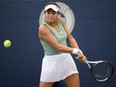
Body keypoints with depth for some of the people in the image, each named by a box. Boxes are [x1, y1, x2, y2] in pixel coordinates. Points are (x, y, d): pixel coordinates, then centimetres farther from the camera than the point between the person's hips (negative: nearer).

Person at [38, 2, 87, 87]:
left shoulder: (60, 20, 2)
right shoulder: (43, 28, -17)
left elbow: (70, 38, 4)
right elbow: (57, 46, -23)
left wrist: (79, 52, -11)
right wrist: (75, 50, -28)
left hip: (67, 59, 6)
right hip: (52, 62, -6)